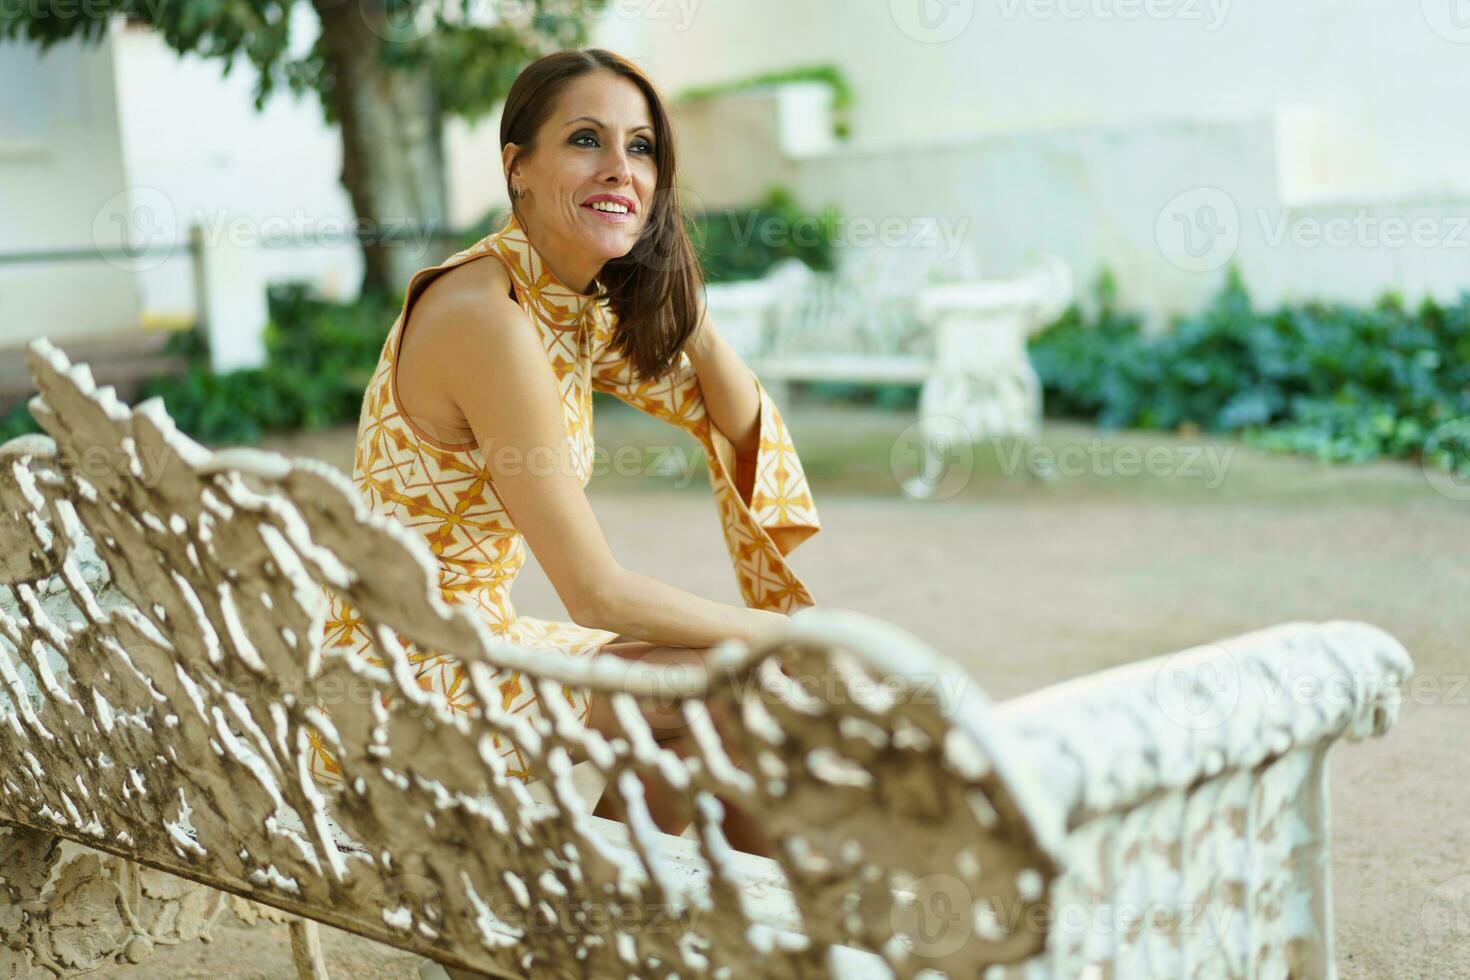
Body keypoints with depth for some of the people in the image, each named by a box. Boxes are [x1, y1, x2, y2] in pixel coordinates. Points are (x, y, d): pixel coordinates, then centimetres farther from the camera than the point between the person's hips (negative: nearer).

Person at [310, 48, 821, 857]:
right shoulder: (486, 314, -23)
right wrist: (778, 635, -12)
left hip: (465, 646, 9)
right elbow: (597, 592, -23)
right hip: (397, 691, -9)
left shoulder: (580, 305, 4)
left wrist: (672, 280, -4)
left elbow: (737, 423, 8)